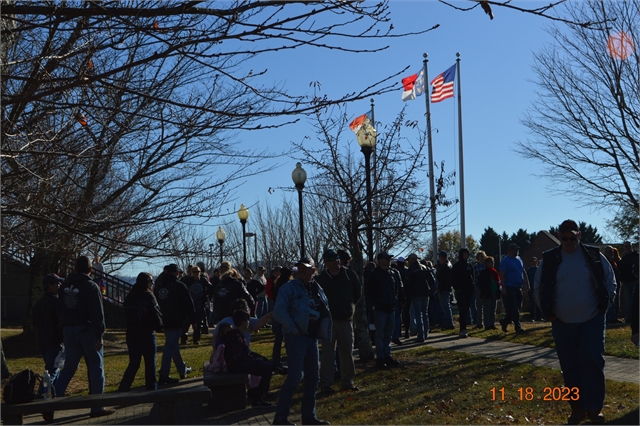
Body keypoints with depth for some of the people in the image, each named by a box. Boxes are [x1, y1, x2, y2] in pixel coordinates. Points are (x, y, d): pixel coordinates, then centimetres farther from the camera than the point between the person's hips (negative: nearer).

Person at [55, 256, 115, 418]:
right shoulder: (91, 286, -12)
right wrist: (100, 335, -14)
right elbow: (97, 314, -16)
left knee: (69, 367, 14)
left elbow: (60, 310, 14)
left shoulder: (65, 285, 9)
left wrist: (65, 327, 18)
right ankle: (97, 407, 3)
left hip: (69, 330, 6)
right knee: (96, 368, 1)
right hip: (87, 331, -6)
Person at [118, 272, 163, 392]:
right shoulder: (148, 296, -12)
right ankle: (151, 387, 13)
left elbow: (127, 314, 13)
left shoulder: (129, 297, 7)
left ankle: (123, 389, 2)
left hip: (131, 334, 6)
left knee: (133, 363, 11)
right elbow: (156, 314, -11)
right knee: (150, 362, 8)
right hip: (147, 334, -6)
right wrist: (159, 327, 6)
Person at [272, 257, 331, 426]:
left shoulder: (317, 289, 12)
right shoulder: (289, 288, -7)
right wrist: (293, 329, -17)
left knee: (313, 377, 10)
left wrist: (325, 333, 6)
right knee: (295, 376, -12)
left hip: (312, 337, 7)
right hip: (296, 337, -7)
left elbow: (325, 313, 19)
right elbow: (279, 311, -15)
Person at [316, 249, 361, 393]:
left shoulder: (349, 275, 3)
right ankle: (325, 383, 3)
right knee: (328, 352, -2)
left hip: (346, 318, 2)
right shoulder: (320, 279, -1)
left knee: (347, 351, 8)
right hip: (328, 320, -2)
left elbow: (358, 291, 15)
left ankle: (347, 381, 18)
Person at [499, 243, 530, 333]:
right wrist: (503, 288, -19)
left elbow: (524, 271, 20)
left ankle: (505, 321, 23)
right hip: (510, 288, -8)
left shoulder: (518, 259, 14)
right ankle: (518, 326, -3)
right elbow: (502, 274, -13)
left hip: (518, 287, 8)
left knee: (518, 307, 9)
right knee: (514, 308, -7)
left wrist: (527, 282, 12)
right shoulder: (505, 261, -8)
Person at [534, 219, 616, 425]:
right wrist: (548, 313, 2)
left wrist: (605, 304, 0)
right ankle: (577, 408, 18)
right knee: (570, 368, 7)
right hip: (562, 324, 1)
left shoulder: (595, 256, 0)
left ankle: (594, 408, -1)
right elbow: (538, 288, 9)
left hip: (592, 321, -1)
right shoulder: (549, 260, 1)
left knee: (592, 363, -8)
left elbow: (610, 280, 9)